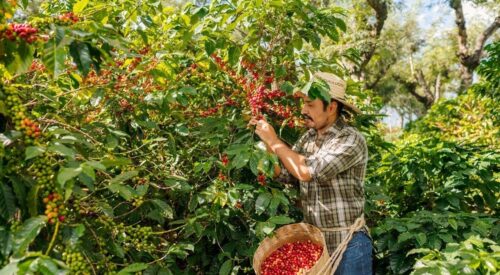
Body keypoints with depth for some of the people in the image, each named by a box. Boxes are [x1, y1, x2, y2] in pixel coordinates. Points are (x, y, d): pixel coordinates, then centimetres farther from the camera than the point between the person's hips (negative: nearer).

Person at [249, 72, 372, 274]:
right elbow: (283, 173, 6)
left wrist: (274, 140, -17)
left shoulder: (351, 140, -18)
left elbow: (307, 171, -27)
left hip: (347, 246, -6)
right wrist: (266, 141, -5)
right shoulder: (309, 137, 4)